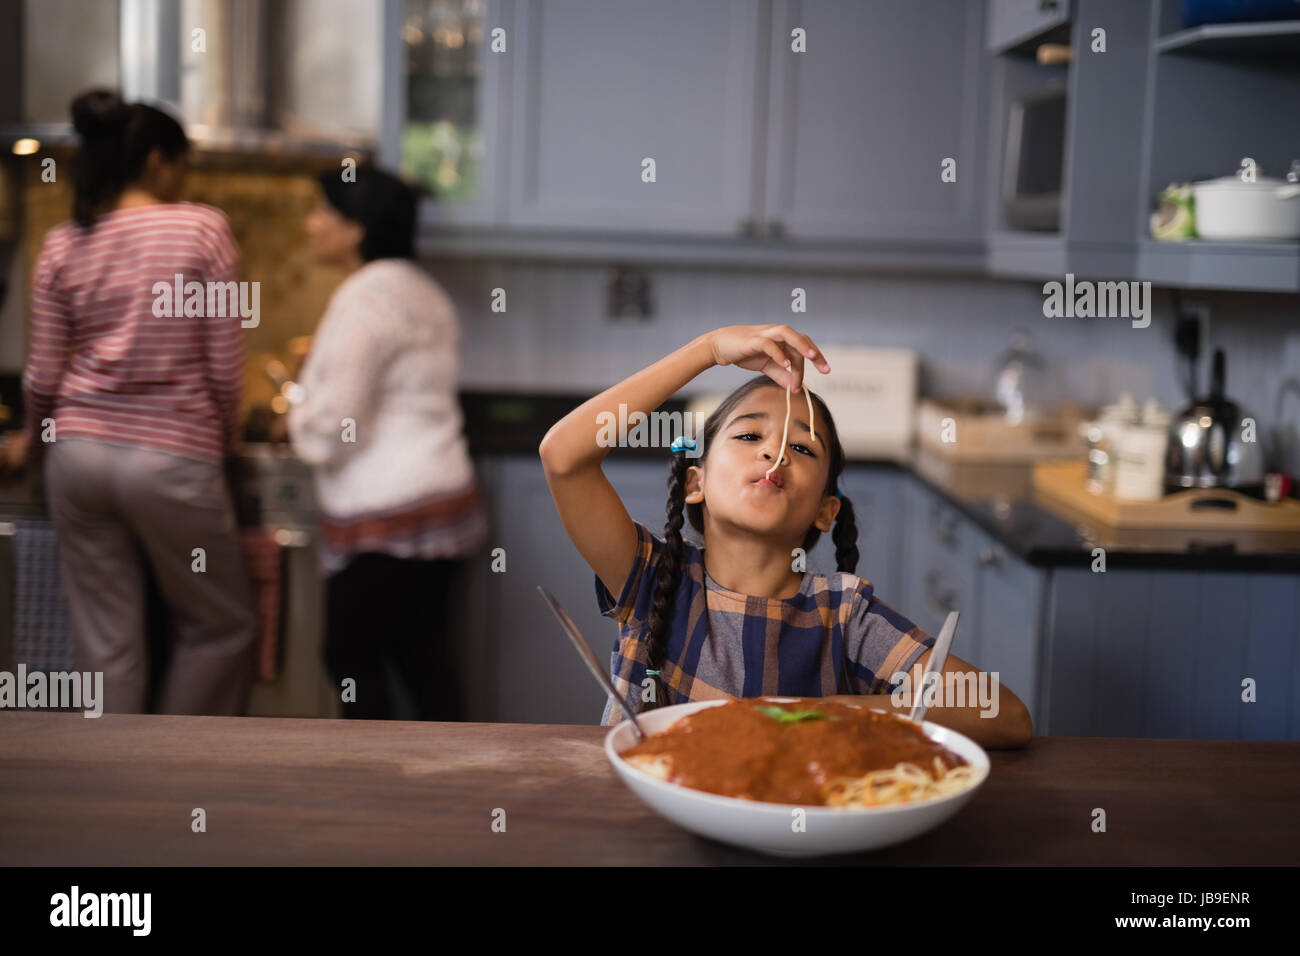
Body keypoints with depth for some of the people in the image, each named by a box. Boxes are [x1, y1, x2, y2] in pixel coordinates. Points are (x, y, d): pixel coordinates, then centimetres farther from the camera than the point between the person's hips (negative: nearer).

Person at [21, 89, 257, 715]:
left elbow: (43, 375, 5)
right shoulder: (202, 229, -5)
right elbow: (225, 365, -6)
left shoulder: (62, 246, 5)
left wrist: (36, 439, 25)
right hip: (171, 459, -4)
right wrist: (224, 432, 13)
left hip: (79, 452, 5)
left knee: (106, 644, 10)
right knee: (222, 626, 14)